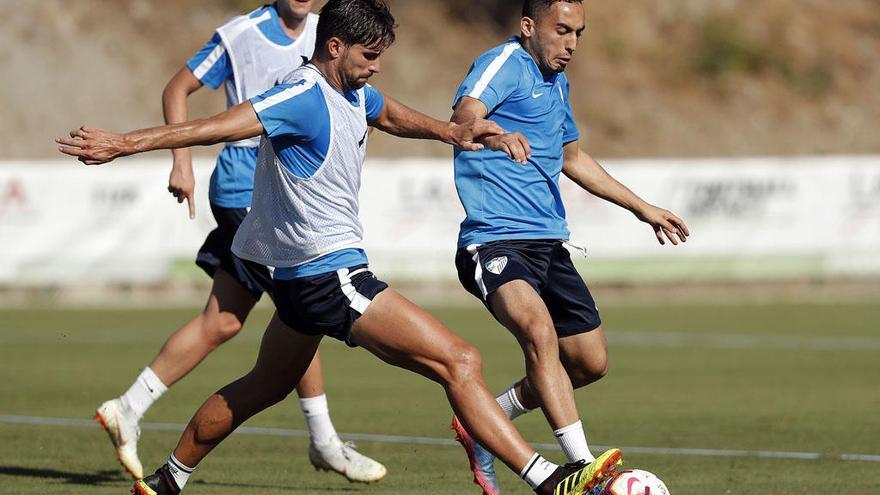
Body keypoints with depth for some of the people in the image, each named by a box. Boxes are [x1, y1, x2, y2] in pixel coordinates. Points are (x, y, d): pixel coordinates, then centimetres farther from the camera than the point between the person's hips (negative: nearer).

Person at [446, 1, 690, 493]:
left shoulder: (557, 81, 18)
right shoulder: (505, 64, -9)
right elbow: (465, 116, -31)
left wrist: (642, 207, 37)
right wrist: (495, 136, -54)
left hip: (549, 244, 9)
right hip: (496, 241, -9)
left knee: (591, 363, 8)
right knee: (540, 331, -32)